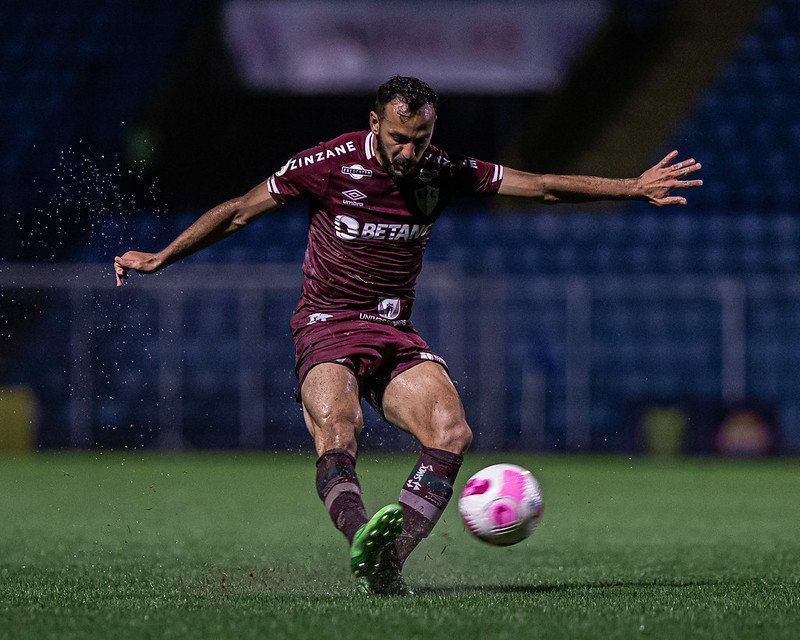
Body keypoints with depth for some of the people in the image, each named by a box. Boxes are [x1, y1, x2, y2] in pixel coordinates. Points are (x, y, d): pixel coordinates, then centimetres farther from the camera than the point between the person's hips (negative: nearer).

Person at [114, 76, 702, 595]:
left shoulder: (442, 172, 1)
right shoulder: (330, 164, -9)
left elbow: (543, 187, 7)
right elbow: (240, 212, 1)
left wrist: (633, 188, 2)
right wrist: (159, 258, 0)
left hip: (397, 336, 4)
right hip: (327, 328, -4)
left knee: (452, 432, -24)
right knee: (337, 436, -33)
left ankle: (388, 561, -34)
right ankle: (365, 541, -57)